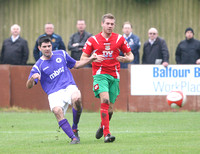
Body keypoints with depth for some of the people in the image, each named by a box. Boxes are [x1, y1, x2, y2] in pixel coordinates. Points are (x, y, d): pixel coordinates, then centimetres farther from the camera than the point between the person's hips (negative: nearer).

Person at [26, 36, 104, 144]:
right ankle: (74, 138, -31)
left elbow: (75, 65, 28)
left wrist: (90, 59, 16)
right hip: (54, 93, -2)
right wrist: (32, 77, -25)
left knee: (77, 99, -34)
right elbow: (29, 86, -2)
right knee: (57, 111, -33)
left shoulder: (61, 54, 14)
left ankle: (74, 129, -11)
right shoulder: (38, 66, 5)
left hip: (69, 87, 2)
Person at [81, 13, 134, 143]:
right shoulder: (93, 40, 2)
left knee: (110, 109, 4)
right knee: (105, 100, -24)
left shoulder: (120, 39, 7)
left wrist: (125, 59, -11)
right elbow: (83, 58, 4)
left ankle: (102, 127, 34)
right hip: (100, 74, -3)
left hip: (114, 76, 3)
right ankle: (107, 134, -27)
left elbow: (130, 56, 13)